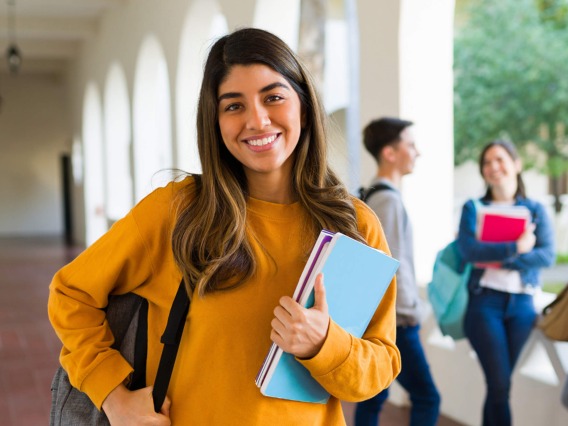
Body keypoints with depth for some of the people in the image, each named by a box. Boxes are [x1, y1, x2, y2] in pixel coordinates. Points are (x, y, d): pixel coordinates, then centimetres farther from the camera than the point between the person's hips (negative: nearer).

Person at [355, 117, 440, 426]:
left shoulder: (371, 195, 13)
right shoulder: (388, 199, -16)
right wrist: (410, 310, -11)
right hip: (394, 319, -9)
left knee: (373, 395, 12)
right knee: (426, 398, -5)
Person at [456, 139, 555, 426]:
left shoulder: (535, 210, 10)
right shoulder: (473, 208, 7)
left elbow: (547, 255, -5)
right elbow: (468, 250, -11)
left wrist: (498, 260, -13)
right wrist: (516, 248, -15)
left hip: (522, 304, 2)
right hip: (484, 302, -2)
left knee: (499, 384, 6)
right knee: (500, 384, -8)